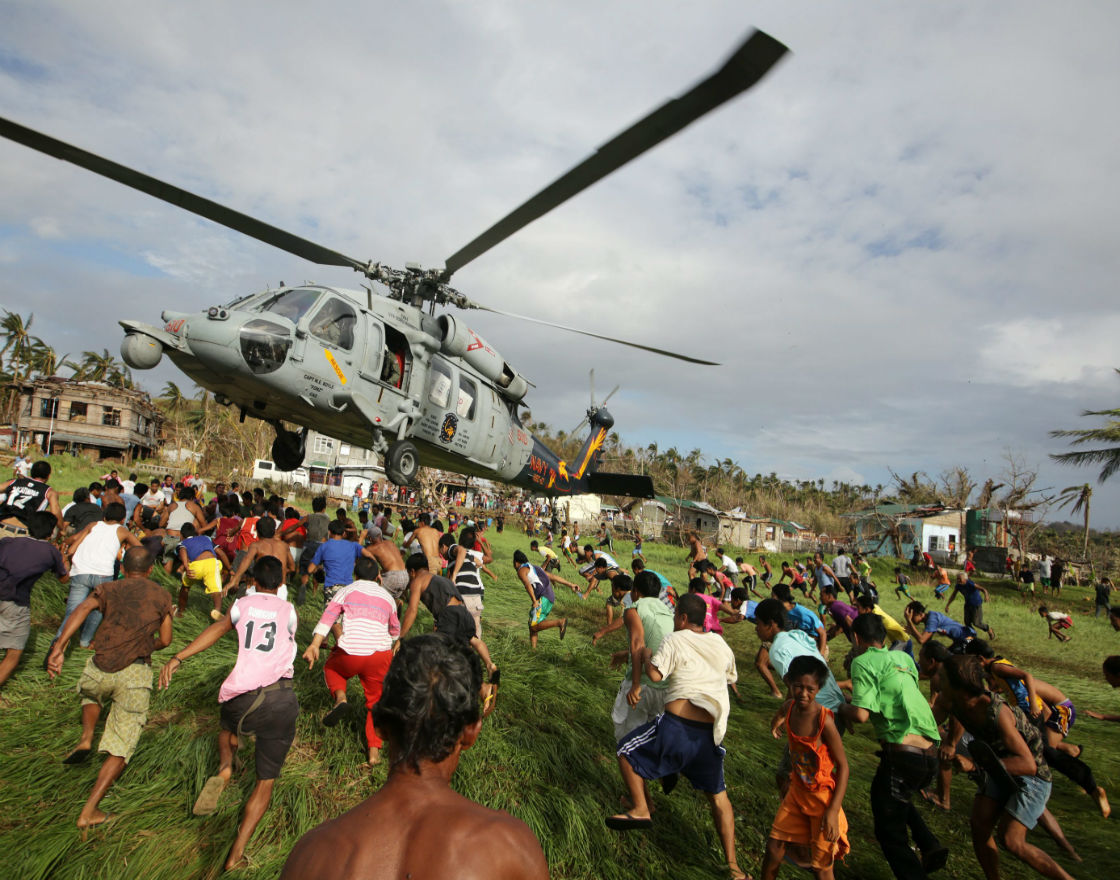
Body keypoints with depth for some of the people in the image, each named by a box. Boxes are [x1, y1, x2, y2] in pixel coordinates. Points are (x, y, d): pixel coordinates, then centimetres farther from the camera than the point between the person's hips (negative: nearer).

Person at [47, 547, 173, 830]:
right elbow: (165, 640, 14)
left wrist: (59, 646, -19)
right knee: (121, 748, 8)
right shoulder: (161, 595, 14)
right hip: (135, 673, -2)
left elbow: (83, 608, -9)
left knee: (91, 694, 39)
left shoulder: (107, 589, 14)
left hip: (100, 667, 2)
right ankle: (89, 811, 1)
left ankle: (86, 739, 18)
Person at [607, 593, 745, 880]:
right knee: (718, 796, 19)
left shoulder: (675, 640, -5)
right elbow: (732, 678, 25)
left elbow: (655, 674, -15)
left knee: (627, 751, 14)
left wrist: (645, 655, 4)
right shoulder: (720, 643, 11)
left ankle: (640, 809, 7)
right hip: (711, 732, 5)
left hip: (677, 726, -5)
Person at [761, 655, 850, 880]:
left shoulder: (824, 720, -26)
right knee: (774, 846, 13)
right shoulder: (789, 708, -9)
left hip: (822, 797, -5)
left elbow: (843, 766, -19)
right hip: (797, 791, 5)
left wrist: (833, 811, -21)